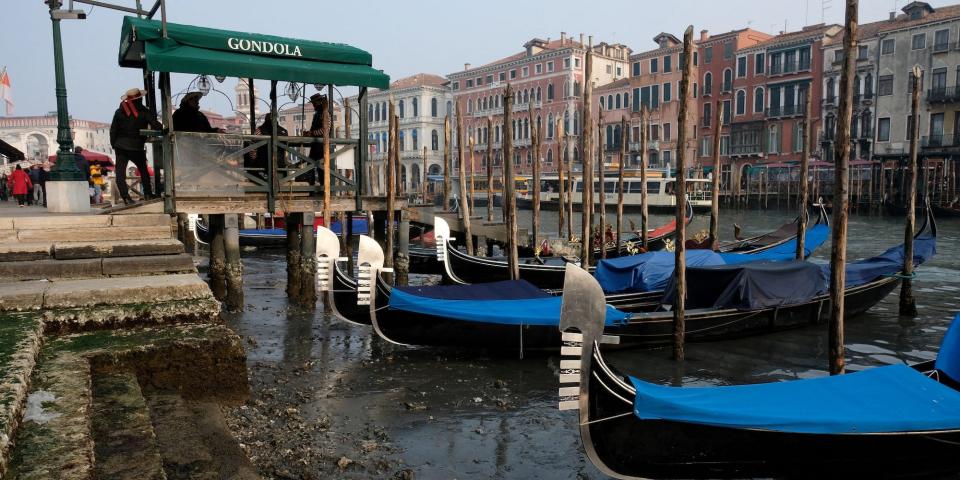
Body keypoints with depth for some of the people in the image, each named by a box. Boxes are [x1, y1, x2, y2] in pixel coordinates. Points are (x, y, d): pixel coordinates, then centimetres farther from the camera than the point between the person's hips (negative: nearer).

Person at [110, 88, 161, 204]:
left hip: (121, 146, 1)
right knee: (143, 170, 18)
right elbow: (156, 126, -14)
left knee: (120, 173, 0)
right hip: (136, 147, -1)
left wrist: (113, 144, 13)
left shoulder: (120, 112, 4)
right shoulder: (144, 112, -5)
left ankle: (125, 196, -11)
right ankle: (147, 193, 16)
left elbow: (113, 130, 4)